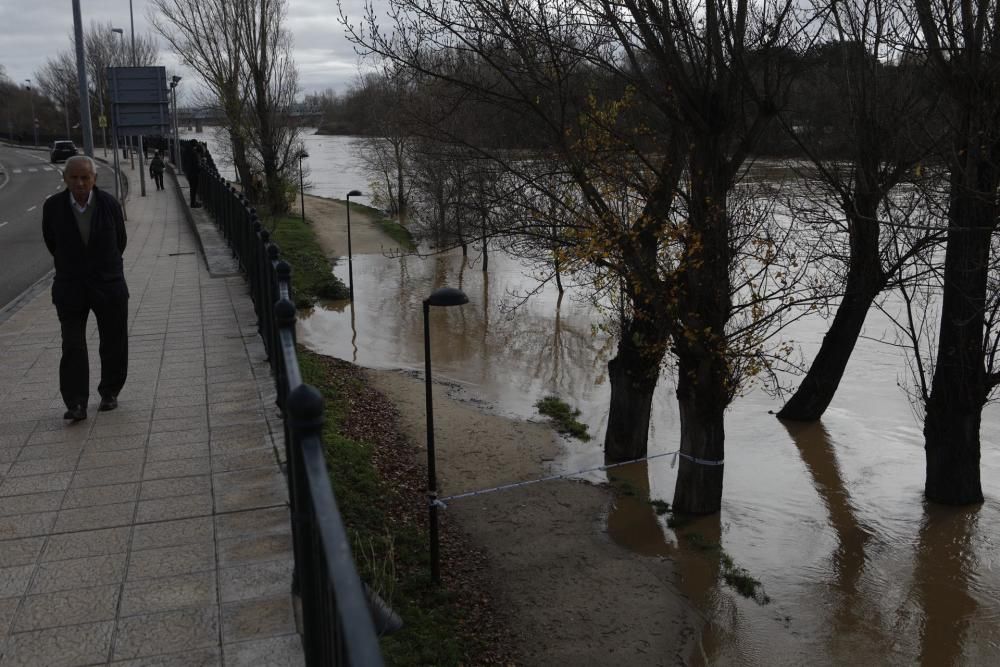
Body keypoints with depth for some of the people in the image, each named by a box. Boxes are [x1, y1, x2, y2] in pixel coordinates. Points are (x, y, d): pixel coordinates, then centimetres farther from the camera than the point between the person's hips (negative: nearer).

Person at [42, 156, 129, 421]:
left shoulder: (109, 204, -7)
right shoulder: (53, 207, -7)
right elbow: (51, 241, 10)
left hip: (109, 285, 1)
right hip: (70, 289, 0)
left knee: (114, 344, 9)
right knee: (72, 347, -5)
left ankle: (109, 393, 26)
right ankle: (76, 404, -3)